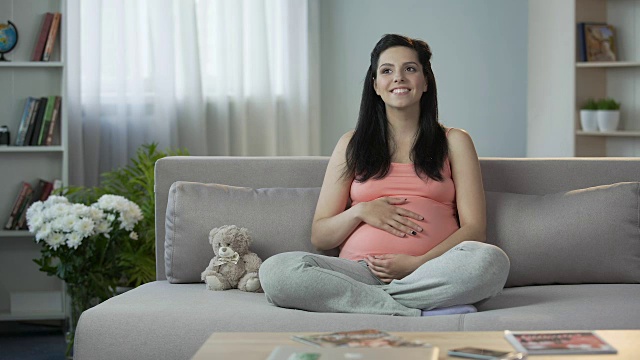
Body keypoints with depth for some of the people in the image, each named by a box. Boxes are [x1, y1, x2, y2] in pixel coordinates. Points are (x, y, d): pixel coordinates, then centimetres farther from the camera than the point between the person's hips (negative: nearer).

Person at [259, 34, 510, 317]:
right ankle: (421, 312, -27)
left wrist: (418, 263, -11)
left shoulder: (454, 142, 18)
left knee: (492, 259, -35)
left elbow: (474, 229, 6)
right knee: (276, 271, -29)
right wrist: (360, 212, -5)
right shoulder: (352, 144, 21)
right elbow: (319, 237, 17)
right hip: (359, 270, 2)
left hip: (433, 271, -1)